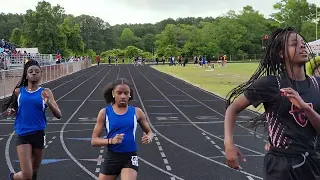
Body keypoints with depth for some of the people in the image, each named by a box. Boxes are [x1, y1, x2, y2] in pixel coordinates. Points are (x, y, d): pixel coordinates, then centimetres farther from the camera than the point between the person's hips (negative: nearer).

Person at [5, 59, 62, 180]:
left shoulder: (45, 92, -3)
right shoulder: (19, 91, 1)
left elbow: (58, 115, -9)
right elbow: (12, 111, 17)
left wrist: (48, 102, -25)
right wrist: (11, 112, -7)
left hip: (38, 135, 1)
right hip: (22, 135, -1)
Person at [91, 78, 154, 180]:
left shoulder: (136, 112, -2)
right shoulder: (105, 112, -4)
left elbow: (149, 132, 11)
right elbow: (94, 141, -4)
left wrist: (149, 137, -14)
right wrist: (111, 140, -23)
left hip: (130, 157, -1)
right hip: (112, 157, 1)